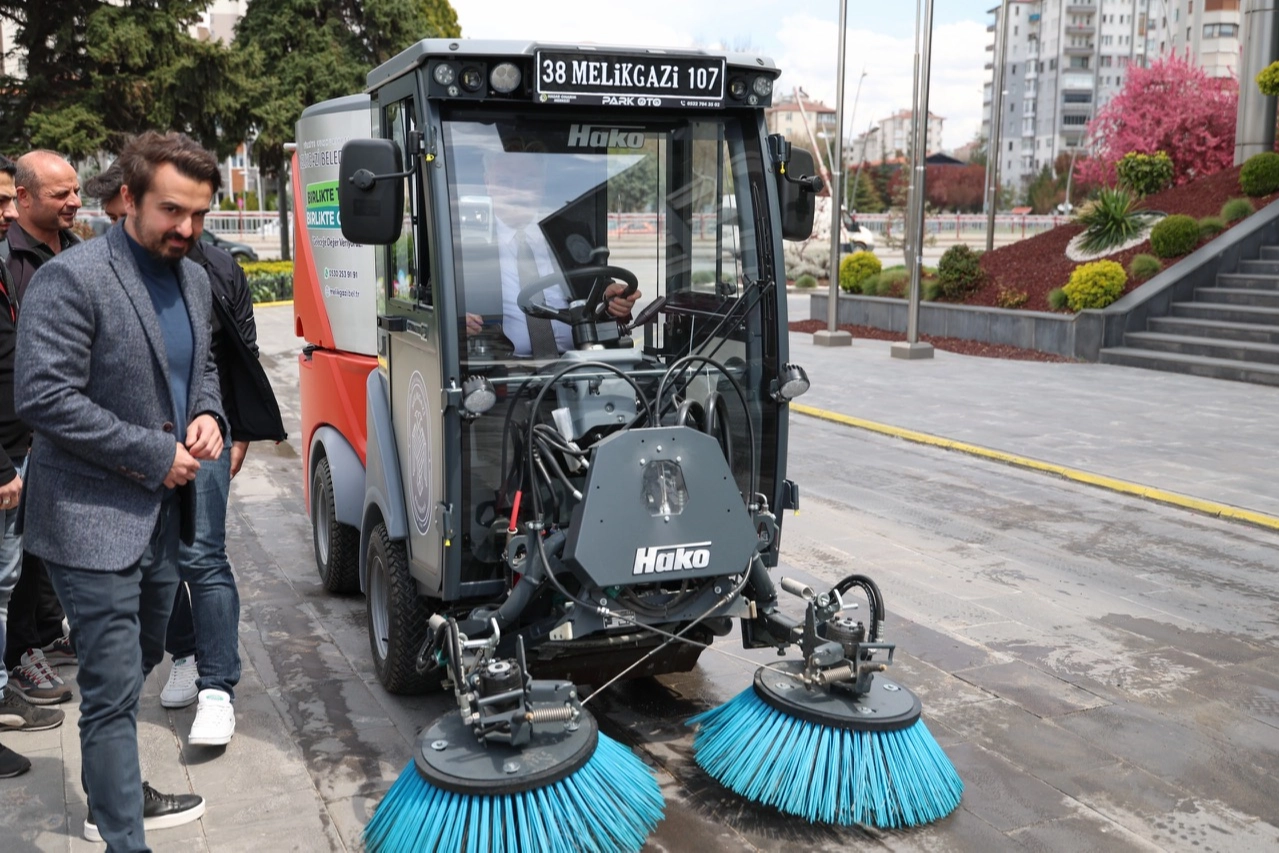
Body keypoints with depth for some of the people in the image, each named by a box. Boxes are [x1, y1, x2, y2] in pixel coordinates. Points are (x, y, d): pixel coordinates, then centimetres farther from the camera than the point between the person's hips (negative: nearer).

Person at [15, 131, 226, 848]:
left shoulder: (194, 280, 9)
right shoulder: (71, 279, -16)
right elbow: (45, 398, -21)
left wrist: (208, 415, -1)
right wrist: (155, 454, -19)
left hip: (164, 515, 8)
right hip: (95, 519, -8)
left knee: (136, 669, 22)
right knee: (114, 690, -4)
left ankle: (116, 795, 41)